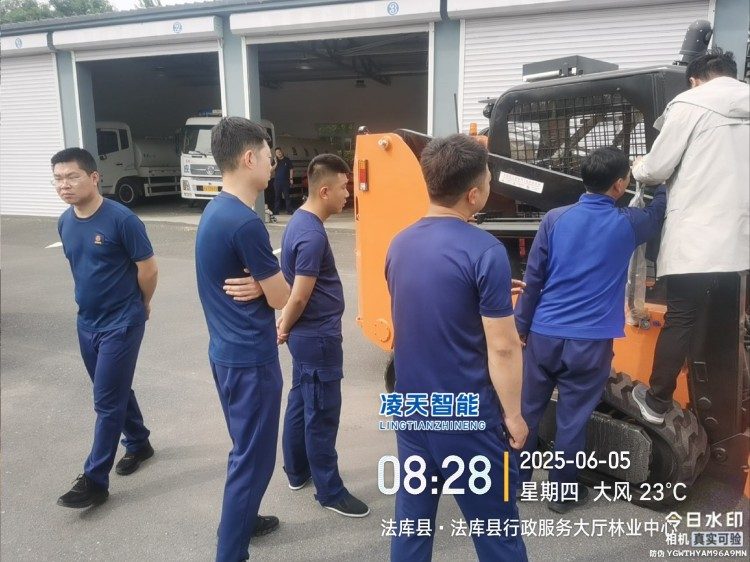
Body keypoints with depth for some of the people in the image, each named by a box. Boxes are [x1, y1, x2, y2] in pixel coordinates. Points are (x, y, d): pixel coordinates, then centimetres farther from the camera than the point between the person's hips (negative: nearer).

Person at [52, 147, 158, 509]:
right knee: (115, 391, 19)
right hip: (87, 322, 7)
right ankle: (138, 444, 39)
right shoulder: (65, 222, 3)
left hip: (122, 323, -7)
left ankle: (94, 481, 10)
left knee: (107, 401, -1)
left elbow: (148, 269, -12)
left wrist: (141, 305, 1)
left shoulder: (122, 219, -19)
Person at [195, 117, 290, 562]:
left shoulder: (215, 211, 8)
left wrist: (260, 280, -1)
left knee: (246, 450, 25)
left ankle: (243, 520, 44)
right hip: (250, 358, -10)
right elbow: (281, 298, -14)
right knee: (253, 459, 5)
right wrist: (276, 278, 5)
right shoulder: (245, 223, -23)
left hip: (228, 351, 10)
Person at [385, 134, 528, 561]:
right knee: (495, 527, 12)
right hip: (468, 418, -6)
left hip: (412, 411, 6)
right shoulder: (484, 251, -19)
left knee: (412, 519, 19)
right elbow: (502, 347, -17)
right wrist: (513, 415, -3)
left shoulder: (400, 245, 2)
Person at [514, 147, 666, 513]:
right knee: (572, 420, 10)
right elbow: (660, 211, 21)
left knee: (527, 410, 14)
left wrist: (521, 326, 10)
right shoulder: (628, 224, -3)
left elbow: (533, 280, 1)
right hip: (590, 342, -2)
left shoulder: (554, 219, -1)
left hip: (544, 335, 2)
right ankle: (563, 492, 25)